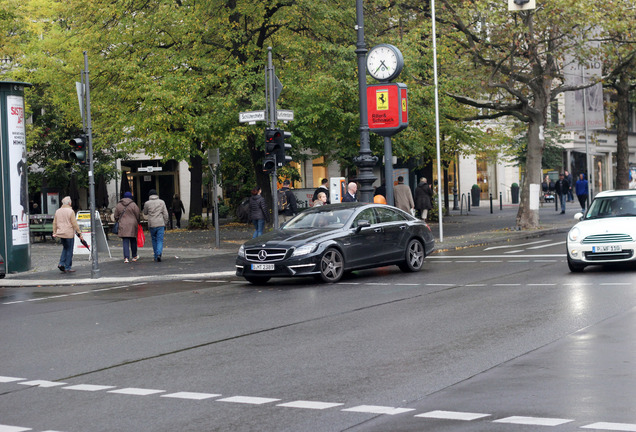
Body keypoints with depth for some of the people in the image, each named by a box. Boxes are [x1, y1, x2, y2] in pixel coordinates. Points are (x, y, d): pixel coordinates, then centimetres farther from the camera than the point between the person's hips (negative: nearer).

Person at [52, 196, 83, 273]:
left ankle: (61, 263, 7)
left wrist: (54, 232, 21)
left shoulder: (57, 211, 8)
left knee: (65, 248, 22)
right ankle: (68, 268, 4)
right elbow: (74, 223, -13)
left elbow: (54, 223, 13)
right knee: (69, 250, 2)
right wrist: (79, 233, -8)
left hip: (61, 234, 6)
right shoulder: (70, 211, -11)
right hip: (69, 234, -6)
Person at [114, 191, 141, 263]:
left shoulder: (118, 205, 5)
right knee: (133, 241, 13)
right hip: (132, 225, -1)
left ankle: (126, 257, -12)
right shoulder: (133, 204, -3)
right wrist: (137, 222, 14)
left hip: (123, 225, 1)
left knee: (125, 242, -2)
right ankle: (134, 256, 24)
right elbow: (138, 216, -2)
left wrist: (118, 222, 22)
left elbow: (116, 216, 8)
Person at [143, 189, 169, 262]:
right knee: (160, 240, -1)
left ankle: (156, 256, 15)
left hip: (152, 225, 0)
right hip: (160, 224, 0)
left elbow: (145, 213, 13)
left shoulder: (147, 203, -1)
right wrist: (165, 224, 11)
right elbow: (165, 214, 2)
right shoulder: (161, 202, 1)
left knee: (154, 240, 13)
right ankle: (159, 254, -22)